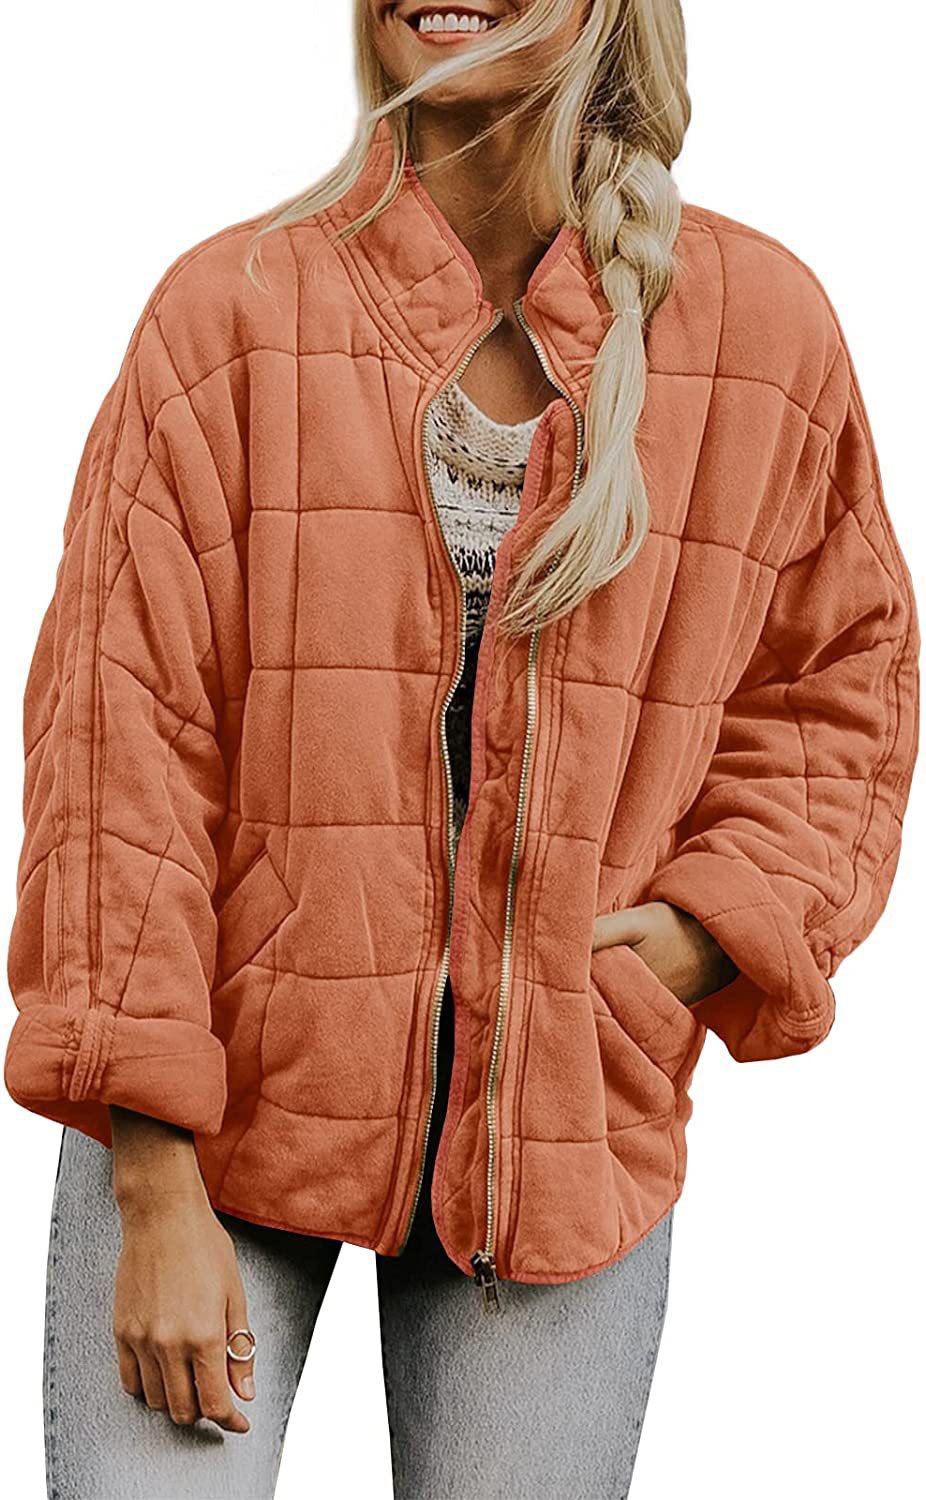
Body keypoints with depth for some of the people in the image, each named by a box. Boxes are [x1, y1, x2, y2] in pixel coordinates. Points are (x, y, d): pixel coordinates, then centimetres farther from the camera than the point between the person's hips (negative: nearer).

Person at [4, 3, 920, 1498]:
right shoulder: (231, 308, -6)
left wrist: (715, 926, -7)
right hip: (222, 1107, -1)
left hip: (567, 1136, 2)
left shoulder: (763, 326, 0)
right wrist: (155, 1192, -12)